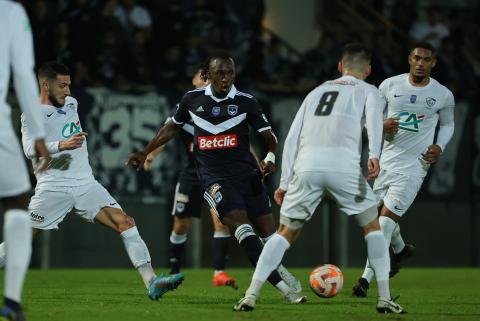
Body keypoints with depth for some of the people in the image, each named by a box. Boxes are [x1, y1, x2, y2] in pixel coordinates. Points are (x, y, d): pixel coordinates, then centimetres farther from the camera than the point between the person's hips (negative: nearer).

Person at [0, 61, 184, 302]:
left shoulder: (71, 103, 15)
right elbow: (30, 149, -27)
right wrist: (62, 145, -39)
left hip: (85, 184, 6)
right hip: (53, 189, -6)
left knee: (125, 222, -11)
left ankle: (151, 282, -17)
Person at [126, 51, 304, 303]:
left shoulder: (246, 102, 1)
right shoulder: (192, 99, 5)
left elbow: (269, 136, 2)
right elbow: (172, 128, 21)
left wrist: (270, 157, -19)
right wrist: (144, 153, 20)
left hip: (246, 172, 2)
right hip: (214, 176, -2)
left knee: (268, 231, 0)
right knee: (240, 224, -23)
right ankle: (285, 287, -29)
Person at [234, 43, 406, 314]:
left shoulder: (317, 92, 33)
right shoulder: (368, 91, 22)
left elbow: (292, 137, 24)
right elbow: (374, 116, -3)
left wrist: (285, 182, 24)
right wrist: (374, 155, -18)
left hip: (306, 165, 3)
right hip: (344, 164, -3)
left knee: (286, 233, 15)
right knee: (372, 226, 16)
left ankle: (251, 295, 3)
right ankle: (385, 299, 9)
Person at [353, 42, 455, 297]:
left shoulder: (443, 96, -3)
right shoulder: (390, 86, -1)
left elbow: (447, 124, 15)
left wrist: (439, 147, -3)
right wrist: (381, 126, -15)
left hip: (414, 165, -4)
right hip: (386, 160, 4)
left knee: (386, 218, -13)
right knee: (379, 213, 13)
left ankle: (366, 278, -12)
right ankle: (400, 249, 46)